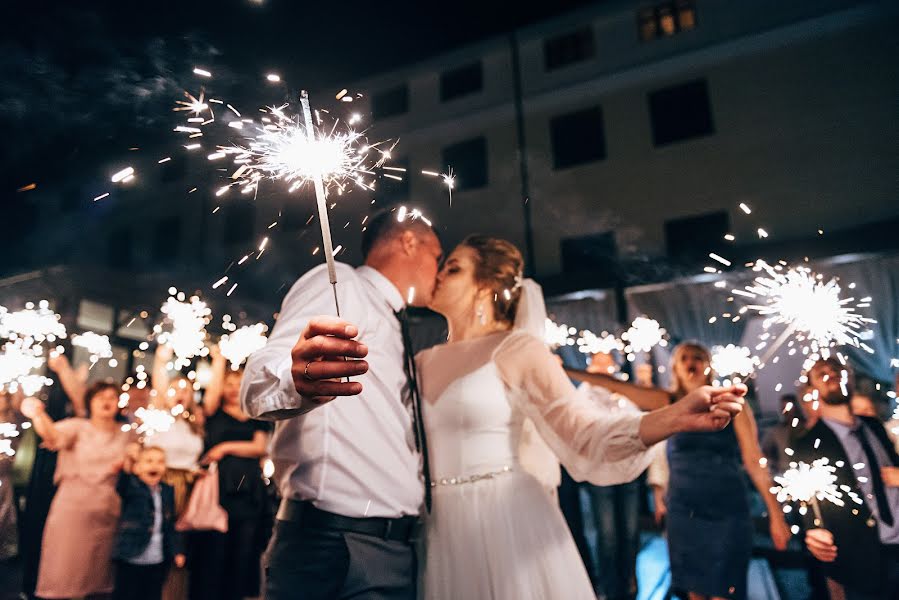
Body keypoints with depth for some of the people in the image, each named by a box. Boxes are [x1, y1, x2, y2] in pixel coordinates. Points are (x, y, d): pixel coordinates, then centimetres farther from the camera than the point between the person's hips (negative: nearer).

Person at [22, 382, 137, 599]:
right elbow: (52, 434, -24)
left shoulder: (126, 434, 8)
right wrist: (38, 414, -46)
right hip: (73, 505, -3)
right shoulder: (77, 426, -2)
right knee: (65, 568, -3)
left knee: (98, 573, 10)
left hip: (108, 510, 3)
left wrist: (126, 465, -4)